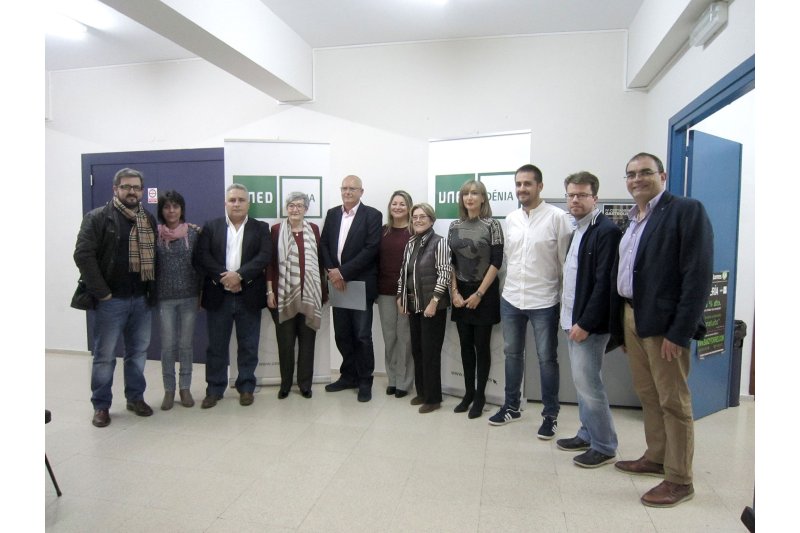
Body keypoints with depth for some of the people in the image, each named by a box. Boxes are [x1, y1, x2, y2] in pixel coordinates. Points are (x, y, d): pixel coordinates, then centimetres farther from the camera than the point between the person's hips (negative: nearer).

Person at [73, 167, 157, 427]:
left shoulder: (149, 220, 10)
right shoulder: (97, 218, -5)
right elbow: (83, 255, -13)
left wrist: (153, 290, 3)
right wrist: (101, 292, -15)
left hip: (141, 299, 4)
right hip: (111, 300, -4)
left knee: (138, 352, 13)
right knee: (104, 355, 5)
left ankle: (136, 397, 27)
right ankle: (101, 406, 18)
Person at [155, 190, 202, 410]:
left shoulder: (193, 232, 0)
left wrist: (200, 293, 1)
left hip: (189, 296, 0)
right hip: (165, 297, 0)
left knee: (186, 344, 7)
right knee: (168, 345, 3)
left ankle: (185, 388, 20)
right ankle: (169, 390, 18)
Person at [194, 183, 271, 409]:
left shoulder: (260, 228, 5)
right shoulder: (211, 227, 8)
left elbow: (264, 257, -8)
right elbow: (201, 257, -3)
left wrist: (239, 275, -19)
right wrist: (223, 277, -16)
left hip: (249, 296, -1)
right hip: (218, 296, 1)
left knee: (248, 346, 7)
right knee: (216, 346, 9)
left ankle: (246, 387, 21)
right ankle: (214, 389, 21)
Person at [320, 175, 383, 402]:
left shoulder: (372, 215, -5)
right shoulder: (332, 214, 12)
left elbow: (371, 249, -14)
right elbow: (323, 244, 9)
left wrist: (343, 272, -16)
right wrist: (331, 271, -8)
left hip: (360, 284, -5)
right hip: (338, 284, 5)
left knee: (362, 336, 1)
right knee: (342, 335, 13)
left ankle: (365, 381, 16)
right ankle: (348, 376, 28)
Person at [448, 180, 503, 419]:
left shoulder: (492, 225, -6)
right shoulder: (454, 226, 6)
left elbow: (496, 262, -10)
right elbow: (450, 261, 7)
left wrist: (479, 293, -13)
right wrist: (454, 292, -2)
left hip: (484, 292, -4)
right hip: (461, 292, 4)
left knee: (482, 345, 4)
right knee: (466, 345, 10)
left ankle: (480, 395, 17)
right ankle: (468, 393, 23)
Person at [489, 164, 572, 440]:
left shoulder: (557, 217, -10)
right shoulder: (510, 219, 6)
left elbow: (566, 261, -9)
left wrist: (567, 298, -6)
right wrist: (512, 286, 15)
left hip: (544, 301, -5)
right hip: (510, 299, 5)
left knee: (547, 358, 7)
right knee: (512, 353, 16)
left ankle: (550, 415, 23)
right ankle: (511, 406, 32)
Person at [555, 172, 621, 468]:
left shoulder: (606, 230, -14)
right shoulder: (578, 230, 14)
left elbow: (604, 283, -20)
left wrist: (585, 323, -20)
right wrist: (571, 318, 13)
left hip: (588, 324, -9)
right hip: (572, 320, 9)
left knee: (588, 383, -3)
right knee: (582, 381, 16)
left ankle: (604, 446, 12)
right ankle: (588, 434, 30)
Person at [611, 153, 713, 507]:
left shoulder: (687, 211, -8)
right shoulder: (632, 220, 15)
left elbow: (698, 275, -15)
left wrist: (679, 332, -19)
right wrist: (621, 325, 10)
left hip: (664, 322, -7)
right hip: (631, 317, 7)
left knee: (673, 401, 3)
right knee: (647, 395, 17)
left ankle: (679, 480, 17)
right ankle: (655, 459, 33)